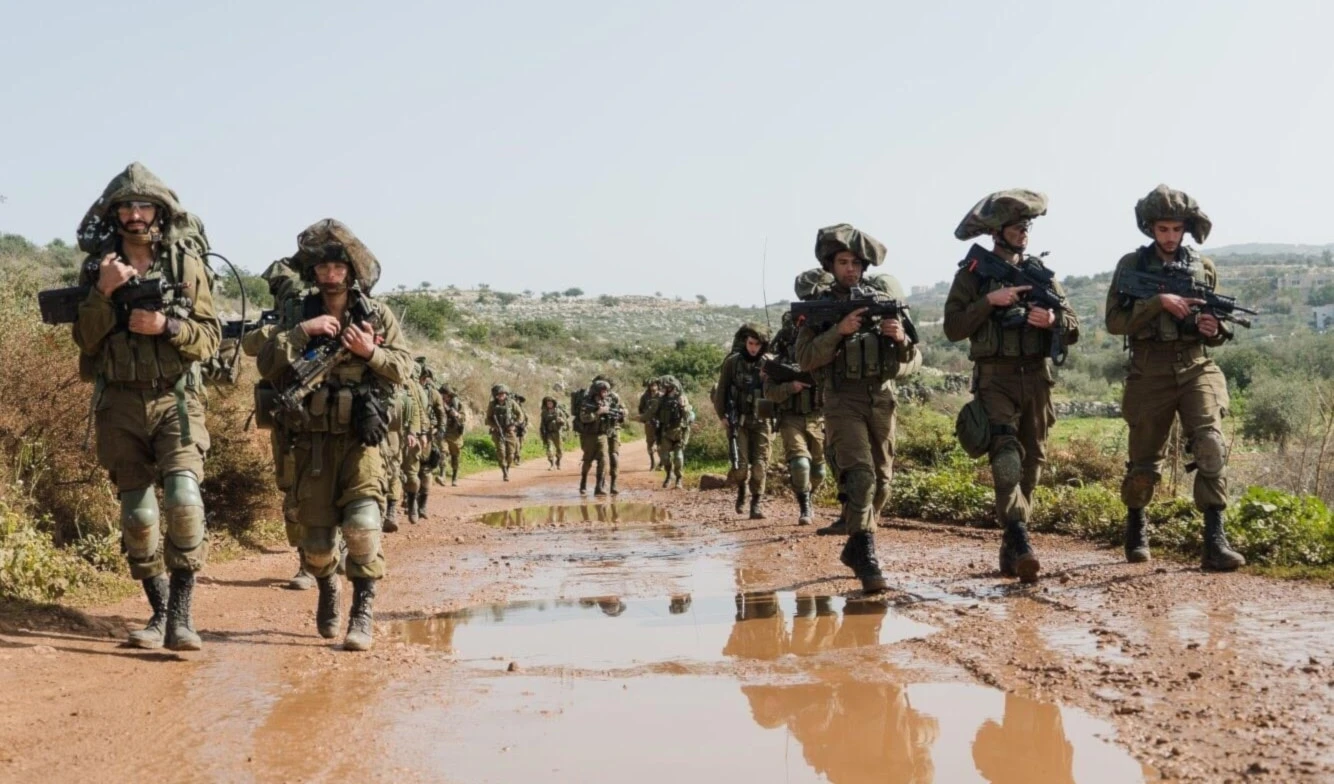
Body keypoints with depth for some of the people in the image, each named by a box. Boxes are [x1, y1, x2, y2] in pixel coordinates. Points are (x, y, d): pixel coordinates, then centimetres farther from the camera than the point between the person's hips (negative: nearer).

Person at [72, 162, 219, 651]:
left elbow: (211, 336, -1)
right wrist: (104, 291, -15)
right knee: (137, 516, 5)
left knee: (184, 501, -19)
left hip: (175, 400, -2)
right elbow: (84, 339, 0)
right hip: (119, 404, 2)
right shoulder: (98, 265, 5)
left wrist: (166, 326, -18)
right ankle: (159, 613, 18)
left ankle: (181, 615, -11)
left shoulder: (186, 262, 0)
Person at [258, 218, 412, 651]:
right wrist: (300, 332, -16)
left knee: (362, 523, -21)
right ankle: (327, 590, 37)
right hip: (313, 440, 2)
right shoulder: (298, 316, 6)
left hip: (361, 439, -2)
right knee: (316, 540, 5)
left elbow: (404, 368, 1)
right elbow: (267, 366, -4)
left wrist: (371, 352, -16)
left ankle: (363, 609, -7)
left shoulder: (378, 315, 3)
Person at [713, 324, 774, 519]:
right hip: (738, 420, -1)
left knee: (760, 465, -4)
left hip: (761, 421, 2)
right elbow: (721, 390, 2)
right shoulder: (732, 362, -2)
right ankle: (741, 492, 20)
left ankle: (757, 503, 5)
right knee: (741, 464, -7)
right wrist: (722, 415, -3)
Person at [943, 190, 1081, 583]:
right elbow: (953, 328, -6)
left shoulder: (1040, 272, 12)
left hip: (1037, 378, 4)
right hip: (995, 378, -4)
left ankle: (1009, 552, 17)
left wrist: (1053, 320, -11)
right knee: (1007, 457, -21)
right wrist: (990, 301, -15)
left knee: (1031, 463, 7)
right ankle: (1020, 541, -29)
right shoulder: (971, 274, 3)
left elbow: (1073, 330, 11)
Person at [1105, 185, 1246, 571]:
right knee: (1144, 462, 10)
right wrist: (1159, 301, -18)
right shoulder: (1131, 265, 2)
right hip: (1150, 373, -1)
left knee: (1211, 445, -20)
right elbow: (1114, 321, -7)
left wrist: (1215, 329, -8)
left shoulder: (1204, 268, 9)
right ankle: (1136, 527, 37)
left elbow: (1218, 333, 16)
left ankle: (1215, 541, -19)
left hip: (1197, 369, 1)